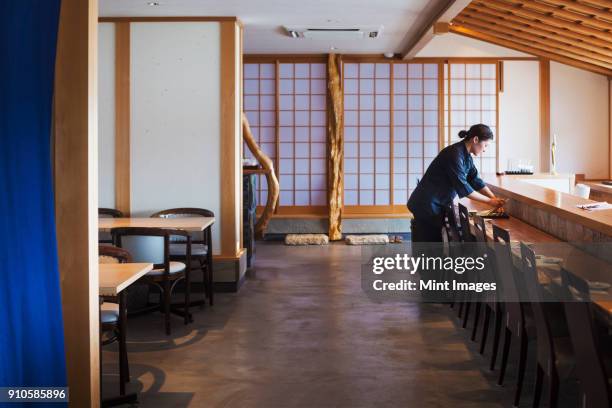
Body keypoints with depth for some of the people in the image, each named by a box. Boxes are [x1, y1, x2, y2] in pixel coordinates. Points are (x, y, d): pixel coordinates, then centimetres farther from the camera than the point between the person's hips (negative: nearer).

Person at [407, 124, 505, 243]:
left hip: (437, 206, 10)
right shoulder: (455, 154, -21)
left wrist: (494, 199, -3)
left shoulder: (466, 155, 8)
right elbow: (462, 187, -23)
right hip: (426, 206, -10)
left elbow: (476, 180, 9)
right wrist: (489, 201, -16)